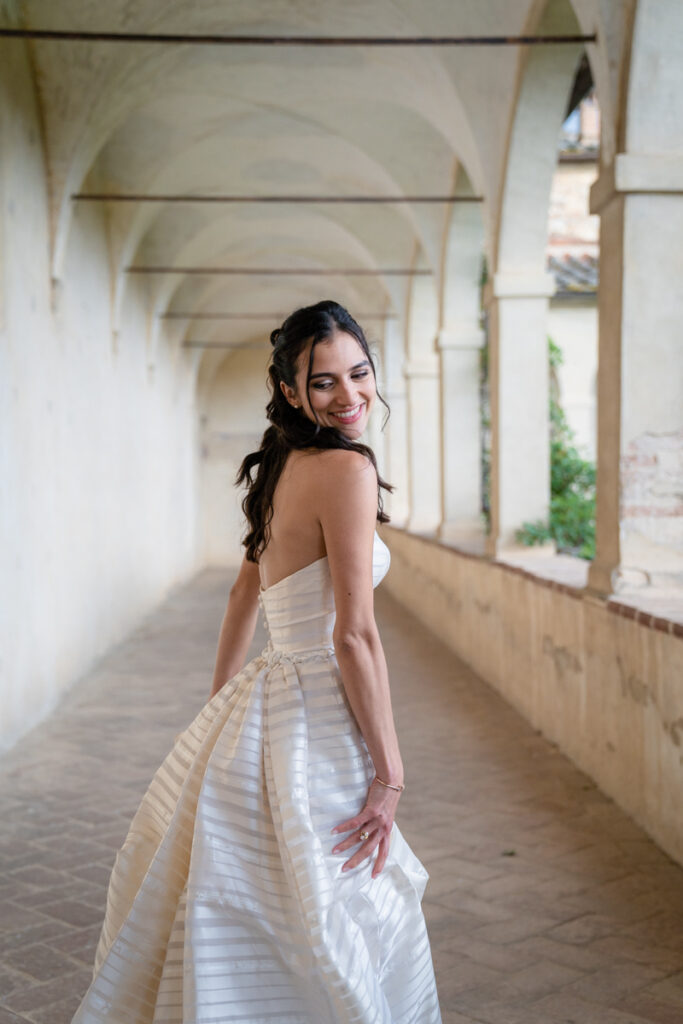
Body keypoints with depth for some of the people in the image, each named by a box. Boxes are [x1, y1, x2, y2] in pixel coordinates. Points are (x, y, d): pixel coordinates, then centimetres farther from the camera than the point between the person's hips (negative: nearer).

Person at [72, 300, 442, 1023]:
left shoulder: (281, 467, 10)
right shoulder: (346, 469, -18)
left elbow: (244, 591, 19)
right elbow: (354, 638, -21)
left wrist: (223, 703, 28)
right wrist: (389, 774, -15)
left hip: (260, 704, 9)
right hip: (311, 727, -9)